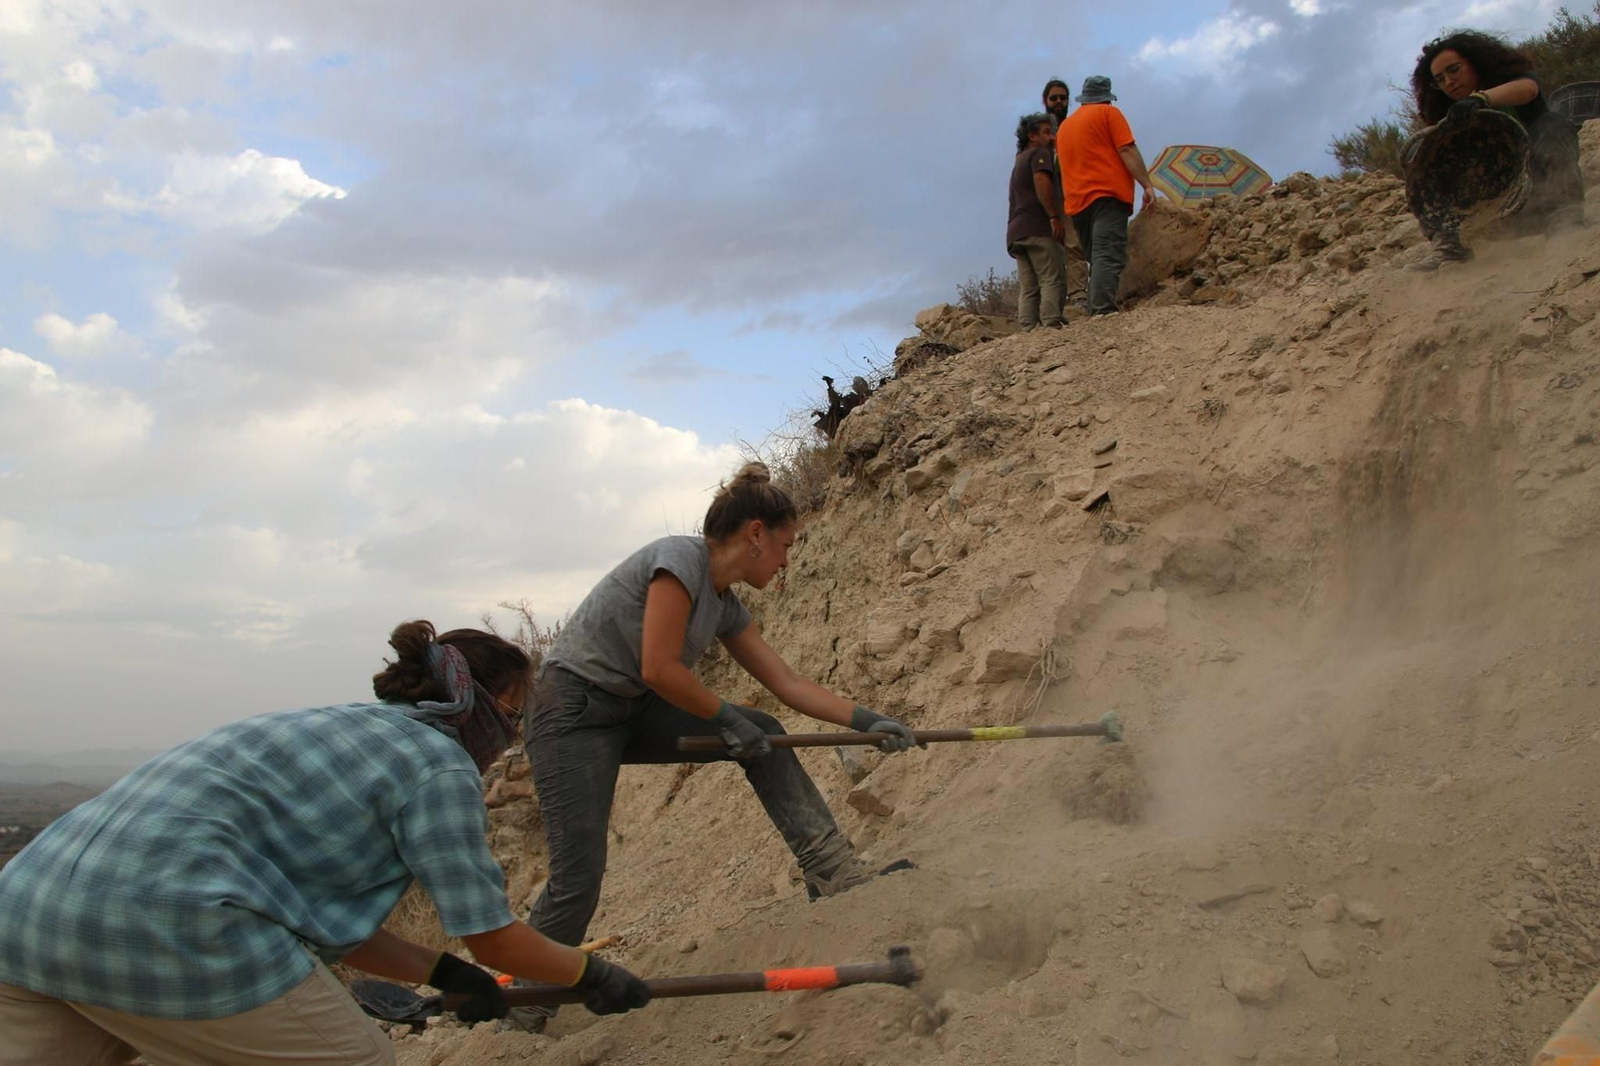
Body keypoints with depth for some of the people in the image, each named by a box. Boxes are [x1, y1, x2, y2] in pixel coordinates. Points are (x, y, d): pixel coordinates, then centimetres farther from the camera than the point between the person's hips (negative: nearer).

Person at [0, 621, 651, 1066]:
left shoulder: (350, 729, 24)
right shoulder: (438, 764, -1)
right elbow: (493, 940, 3)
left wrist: (446, 974, 33)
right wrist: (592, 975, 20)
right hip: (158, 919, -9)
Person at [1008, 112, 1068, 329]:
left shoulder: (1020, 160, 31)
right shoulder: (1039, 153, 3)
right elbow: (1041, 182, -16)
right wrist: (1055, 217, -20)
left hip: (1016, 231, 9)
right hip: (1038, 227, -9)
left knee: (1028, 287, 1)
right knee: (1052, 280, -15)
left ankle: (1028, 330, -7)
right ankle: (1051, 325, -26)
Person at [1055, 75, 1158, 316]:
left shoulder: (1064, 126, 24)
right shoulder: (1108, 113, 5)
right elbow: (1128, 151, -6)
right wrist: (1147, 185, -8)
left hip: (1077, 201, 7)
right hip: (1108, 195, -6)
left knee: (1097, 259, 11)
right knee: (1109, 257, -18)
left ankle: (1095, 312, 3)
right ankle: (1103, 310, -32)